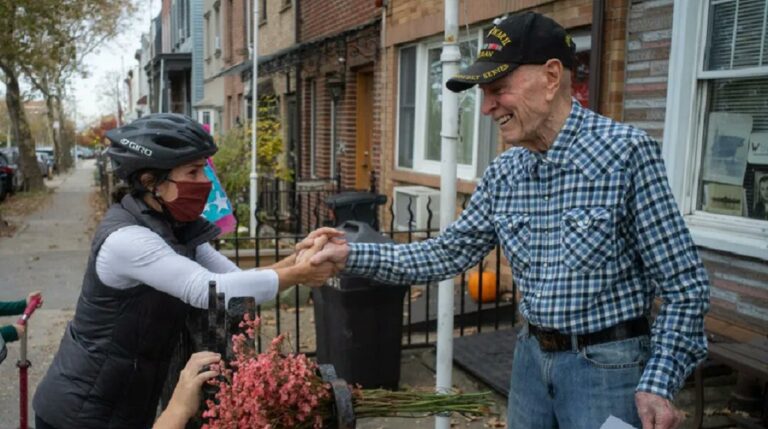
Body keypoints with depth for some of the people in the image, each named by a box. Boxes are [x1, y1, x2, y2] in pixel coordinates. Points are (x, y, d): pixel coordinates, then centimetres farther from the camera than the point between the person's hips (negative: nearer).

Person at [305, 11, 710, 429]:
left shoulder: (625, 151, -17)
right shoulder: (504, 173, -1)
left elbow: (684, 285, -13)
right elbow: (447, 253, 5)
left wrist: (659, 383, -19)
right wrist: (350, 254, -3)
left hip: (606, 364, -5)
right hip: (532, 355, 6)